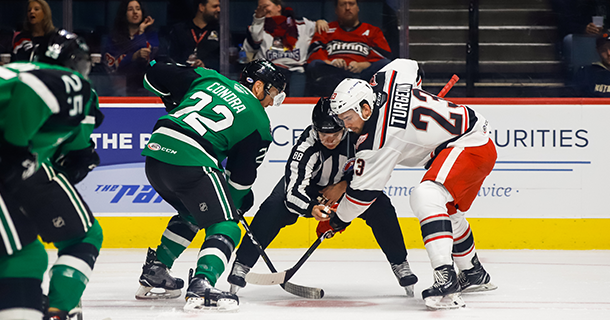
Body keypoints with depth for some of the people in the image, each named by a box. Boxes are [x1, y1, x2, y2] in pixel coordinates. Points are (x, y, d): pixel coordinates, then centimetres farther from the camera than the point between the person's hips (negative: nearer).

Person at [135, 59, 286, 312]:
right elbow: (242, 175, 13)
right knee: (224, 227, 0)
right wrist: (236, 202, 30)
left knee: (191, 212, 30)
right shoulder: (259, 123, 9)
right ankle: (201, 287, -22)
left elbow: (155, 76, 21)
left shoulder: (207, 77, 21)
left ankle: (153, 273, 30)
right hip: (191, 161, -7)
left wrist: (176, 106, 37)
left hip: (156, 151, 7)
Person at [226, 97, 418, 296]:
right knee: (275, 207, -28)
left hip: (345, 182, 3)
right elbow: (294, 191, -43)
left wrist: (343, 185, -21)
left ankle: (400, 264, 3)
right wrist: (311, 208, -63)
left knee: (380, 207, -18)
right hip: (308, 184, -3)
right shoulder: (307, 146, -38)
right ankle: (241, 264, -18)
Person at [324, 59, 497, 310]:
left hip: (469, 146, -11)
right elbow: (410, 66, 20)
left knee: (426, 197, -30)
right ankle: (474, 275, 45)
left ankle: (446, 281, -39)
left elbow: (364, 191, -14)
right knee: (447, 210, 27)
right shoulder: (383, 81, -2)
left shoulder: (377, 140, -23)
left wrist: (336, 221, 1)